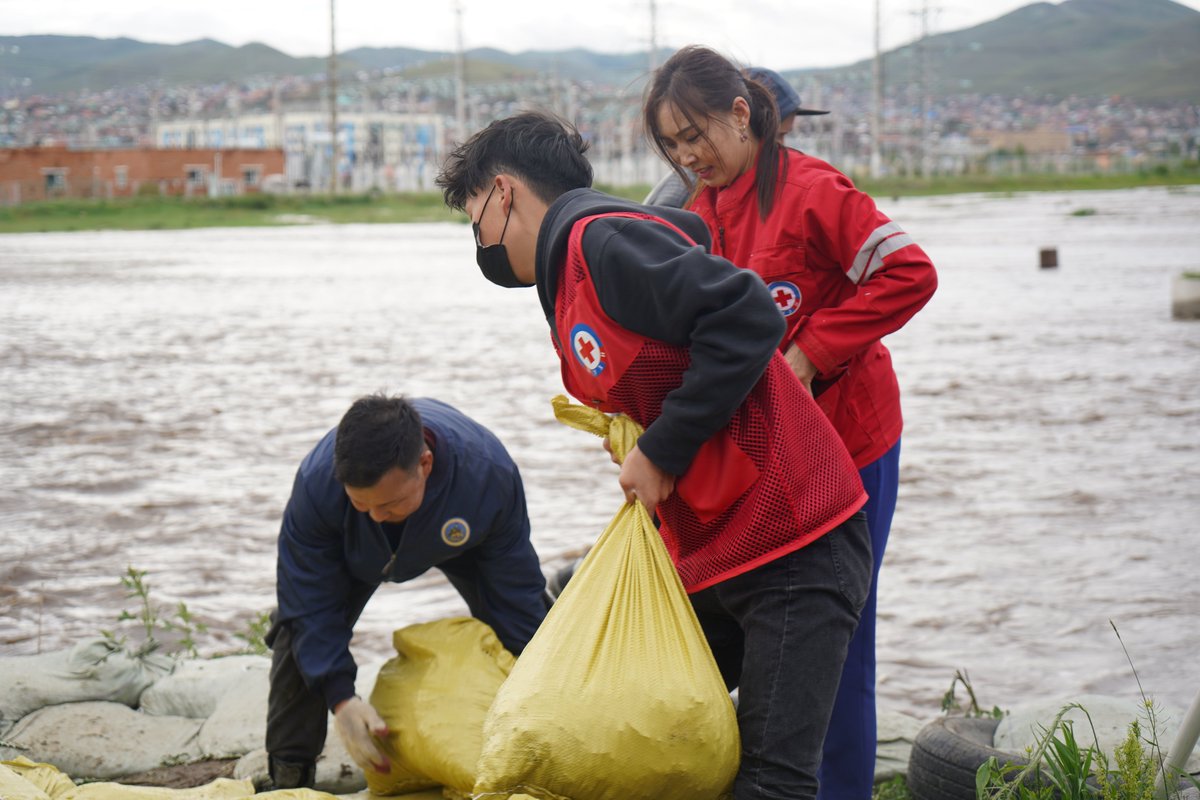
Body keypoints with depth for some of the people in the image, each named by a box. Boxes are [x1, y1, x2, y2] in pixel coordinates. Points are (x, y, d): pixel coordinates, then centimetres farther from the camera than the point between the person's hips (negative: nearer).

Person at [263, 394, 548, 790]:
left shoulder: (490, 474, -44)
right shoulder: (316, 483, -44)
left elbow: (517, 592, -28)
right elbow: (311, 604, -31)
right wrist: (340, 698, -41)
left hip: (456, 539, 0)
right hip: (352, 550, 0)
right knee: (299, 633, -17)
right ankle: (289, 776, -3)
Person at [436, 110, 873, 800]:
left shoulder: (603, 240, -14)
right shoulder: (569, 283, 17)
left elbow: (748, 317, -25)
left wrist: (662, 449, -19)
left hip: (793, 546, -10)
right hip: (708, 558, 10)